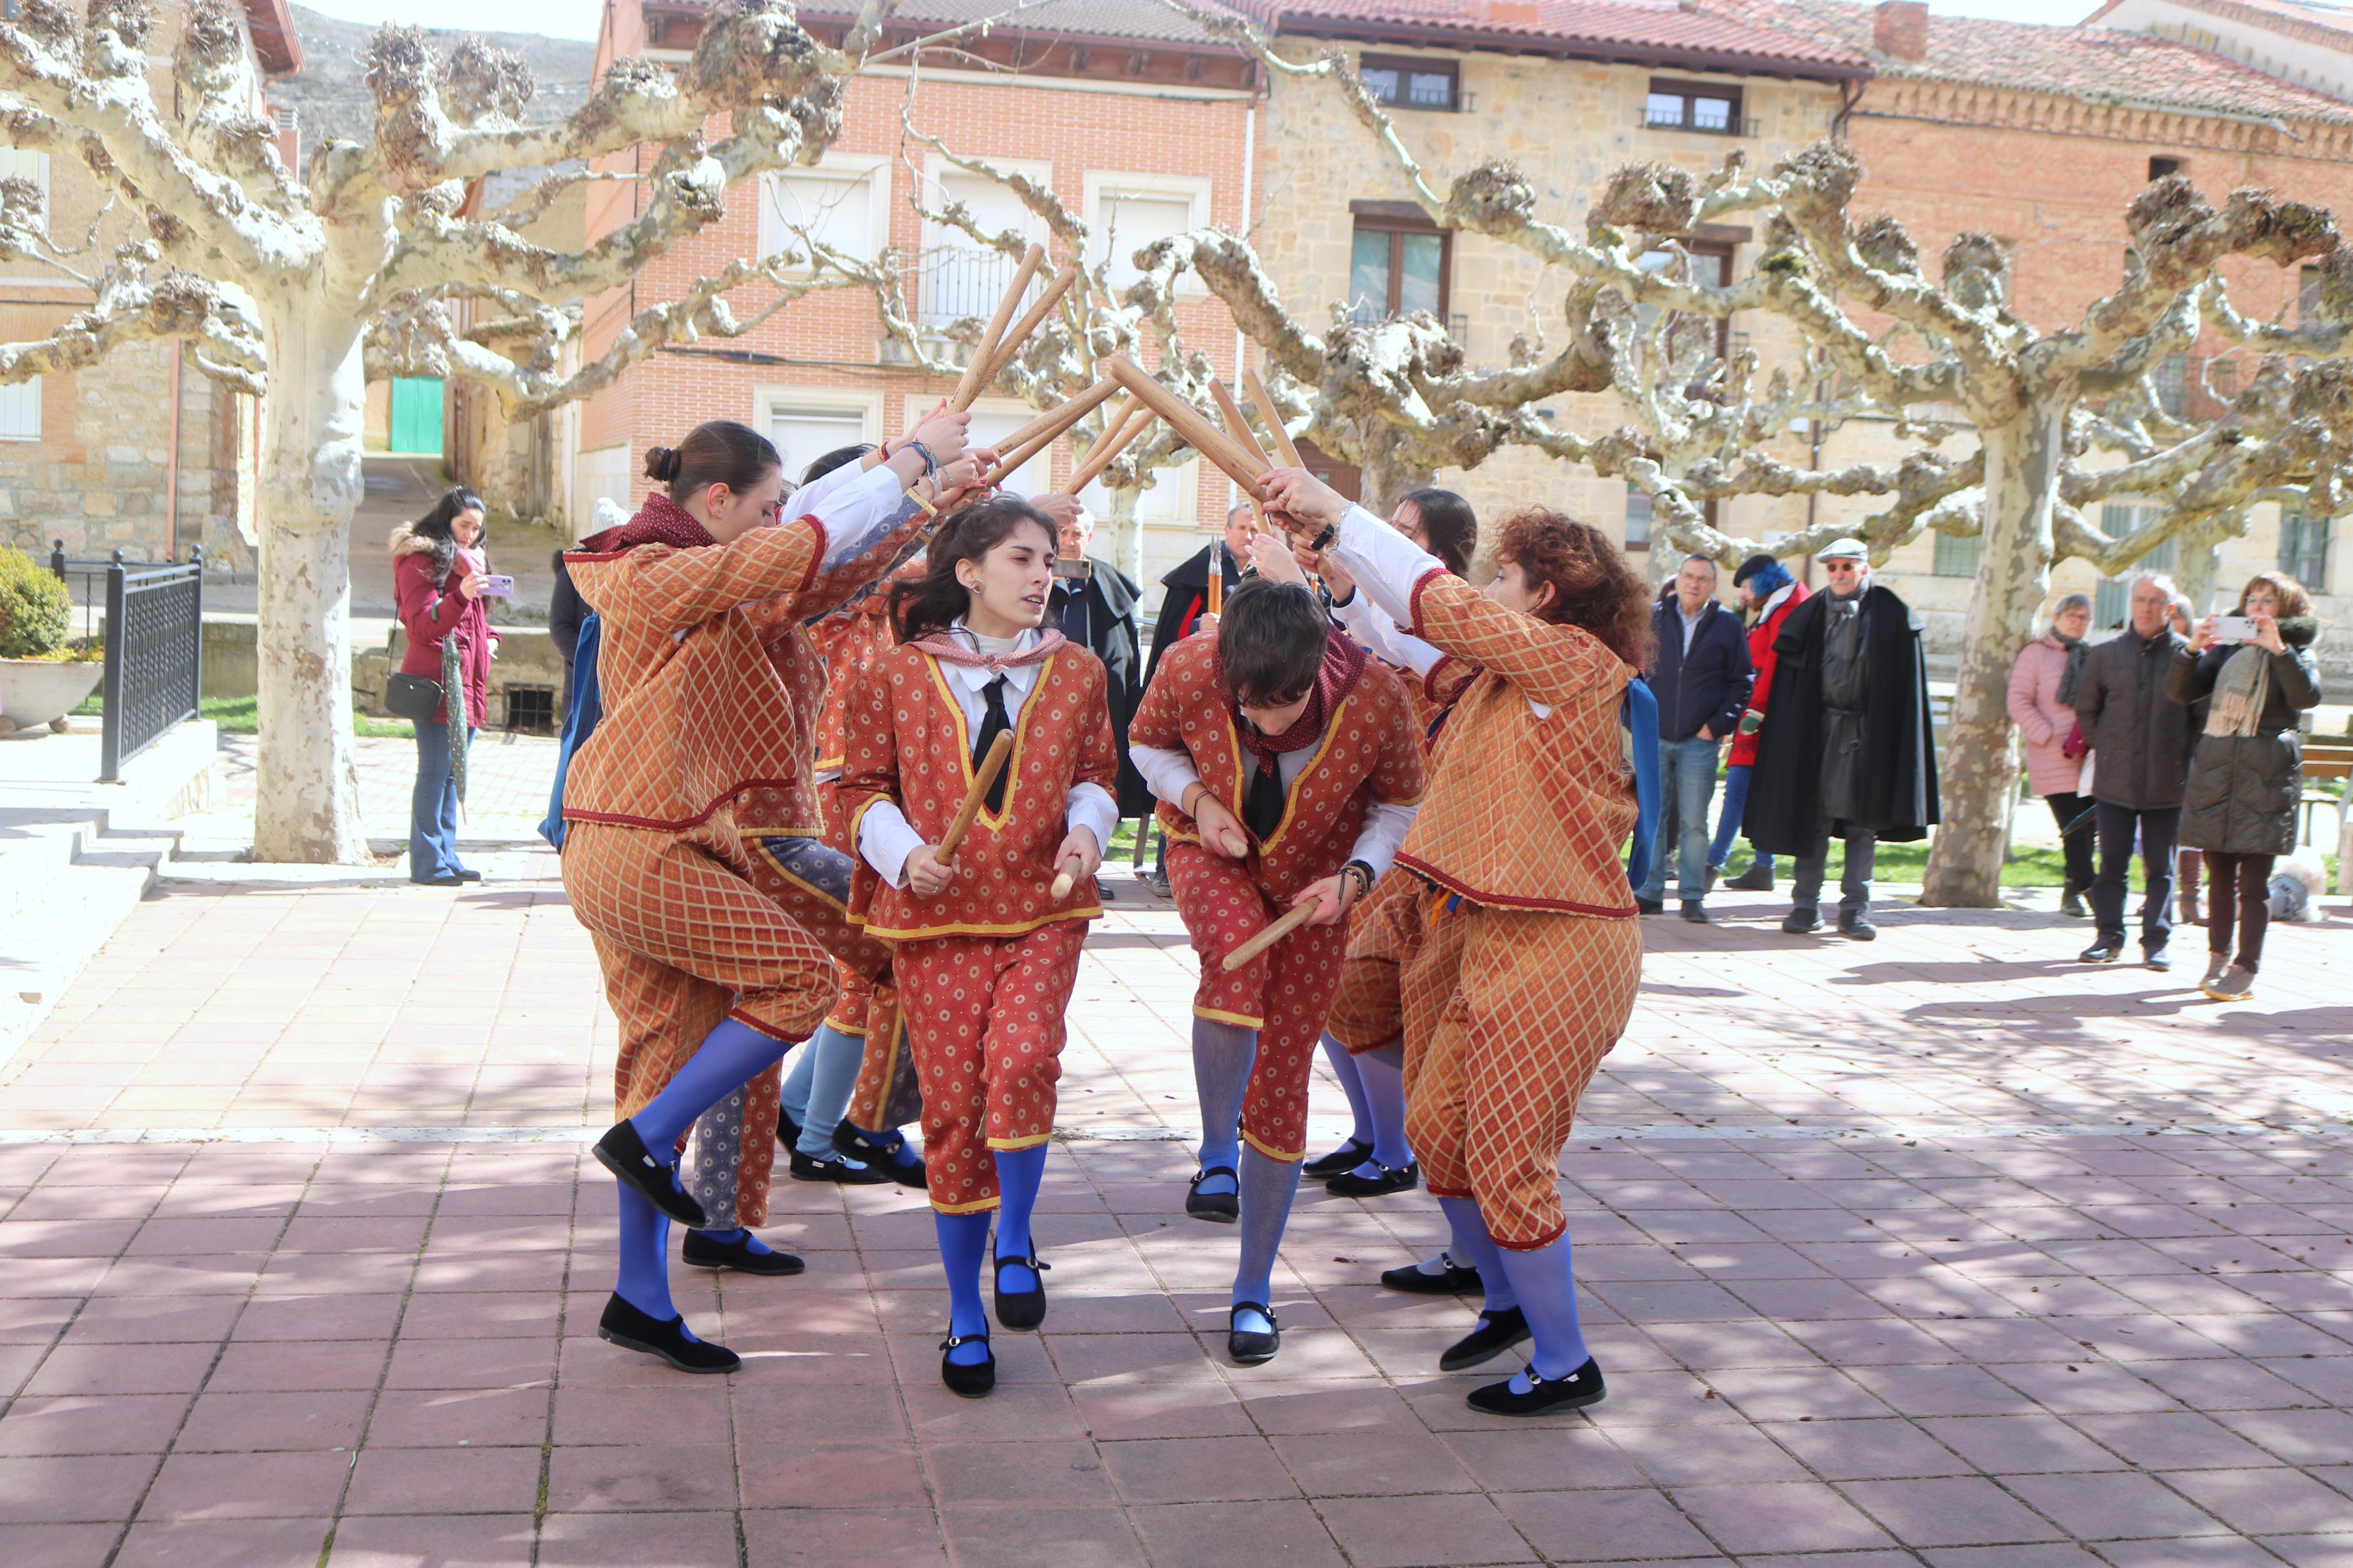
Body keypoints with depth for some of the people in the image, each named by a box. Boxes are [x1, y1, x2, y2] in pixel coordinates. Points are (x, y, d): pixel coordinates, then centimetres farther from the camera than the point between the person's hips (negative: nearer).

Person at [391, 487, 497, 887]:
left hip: (466, 682, 9)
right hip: (436, 679, -9)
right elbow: (422, 625, -17)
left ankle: (445, 855, 14)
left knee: (452, 771, 10)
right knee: (436, 771, -10)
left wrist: (489, 638, 15)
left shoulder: (468, 560, 23)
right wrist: (460, 596, -32)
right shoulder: (420, 561, -6)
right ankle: (427, 862, -9)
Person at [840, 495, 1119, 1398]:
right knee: (953, 1106, 2)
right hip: (935, 916, -1)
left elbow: (1095, 773, 16)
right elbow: (862, 785, 5)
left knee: (1023, 1060, -25)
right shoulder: (902, 673, 0)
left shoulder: (1076, 672, 6)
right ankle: (965, 1319, 19)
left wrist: (1087, 827, -5)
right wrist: (902, 851, -12)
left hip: (1043, 910, 1)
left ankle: (1015, 1243, 3)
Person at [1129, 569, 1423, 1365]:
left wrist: (1356, 876, -24)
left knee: (1283, 1083, 1)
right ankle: (1217, 1154, -13)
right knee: (1237, 952, -37)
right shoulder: (1189, 671, -27)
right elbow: (1148, 742, -3)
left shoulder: (1376, 697, -28)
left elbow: (1401, 804, -8)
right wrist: (1196, 797, -22)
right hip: (1211, 852, 0)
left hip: (1313, 883, 0)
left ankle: (1254, 1290, 18)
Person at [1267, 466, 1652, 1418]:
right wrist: (1331, 550, 15)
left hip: (1557, 946, -10)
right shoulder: (1506, 666, 13)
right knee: (1436, 1124, 15)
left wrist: (1336, 514, -13)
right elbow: (1416, 637, 22)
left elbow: (1442, 605, -19)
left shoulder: (1574, 659, -14)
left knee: (1506, 1157, -2)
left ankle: (1566, 1364, 15)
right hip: (1492, 937, 10)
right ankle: (1506, 1302, 36)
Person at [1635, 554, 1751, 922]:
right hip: (1655, 737, 1)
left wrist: (1717, 726, -3)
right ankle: (1649, 892, 10)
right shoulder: (1653, 619, 6)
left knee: (1694, 823, 0)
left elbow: (1742, 683, 6)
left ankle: (1692, 896, 8)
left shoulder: (1728, 625, 4)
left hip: (1700, 740, -1)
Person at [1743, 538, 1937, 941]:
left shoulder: (1891, 615, 2)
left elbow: (1904, 682, 0)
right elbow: (1790, 675, 8)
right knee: (1812, 819, 2)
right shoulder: (1813, 614, 8)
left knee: (1863, 823, 1)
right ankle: (1805, 905, 7)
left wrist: (1894, 737, -7)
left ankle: (1855, 909, 5)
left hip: (1868, 732, -1)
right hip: (1817, 728, 1)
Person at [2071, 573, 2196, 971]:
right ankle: (2109, 936, 13)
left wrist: (2183, 760, 1)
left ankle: (2156, 941, 11)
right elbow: (2086, 708, 16)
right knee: (2112, 862, 5)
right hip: (2115, 780, 1)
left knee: (2161, 867, 5)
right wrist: (2103, 747, 10)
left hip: (2166, 783, -1)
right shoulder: (2107, 653, 5)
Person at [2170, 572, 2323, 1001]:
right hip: (2216, 770, 4)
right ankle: (2218, 960, 15)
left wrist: (2278, 649, -21)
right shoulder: (2226, 650, 15)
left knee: (2253, 880, -6)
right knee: (2220, 875, 7)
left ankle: (2245, 971, -4)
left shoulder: (2294, 652, 7)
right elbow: (2180, 692, 6)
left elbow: (2308, 696, -13)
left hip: (2264, 776, -4)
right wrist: (2192, 649, -9)